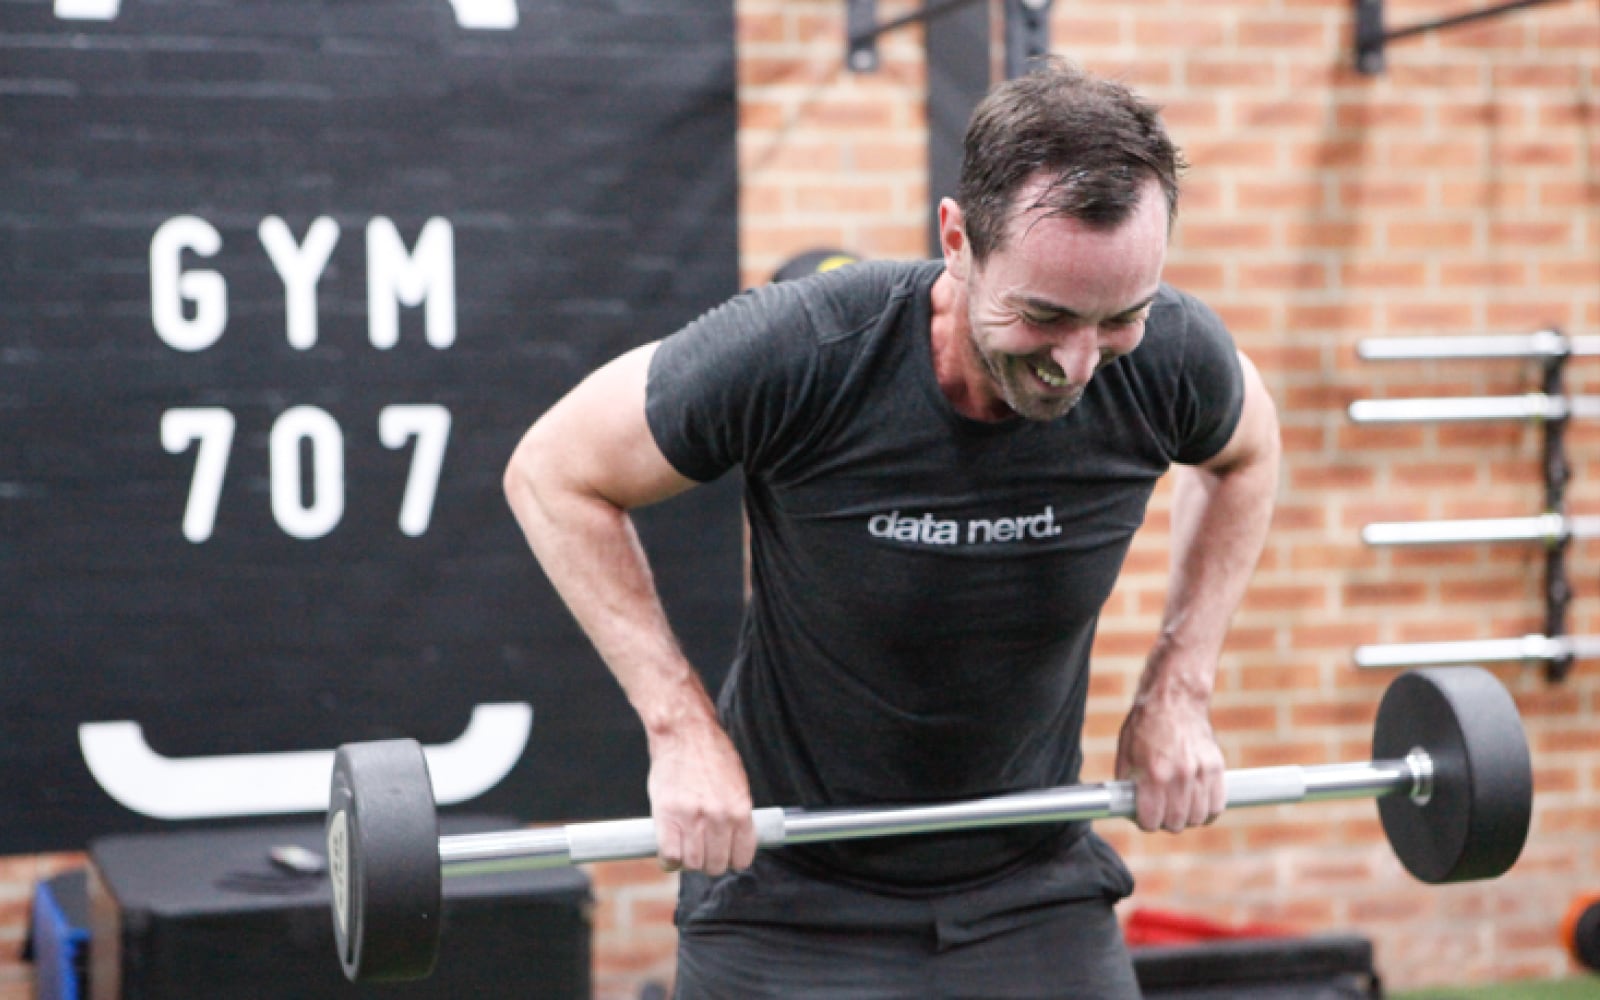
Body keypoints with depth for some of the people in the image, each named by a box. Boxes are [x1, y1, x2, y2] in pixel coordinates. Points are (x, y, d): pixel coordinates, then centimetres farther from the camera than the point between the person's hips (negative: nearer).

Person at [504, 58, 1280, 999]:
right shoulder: (794, 356, -27)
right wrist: (682, 727, -17)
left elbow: (1245, 451, 9)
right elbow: (555, 474, -11)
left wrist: (1179, 688, -1)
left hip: (1033, 890, 3)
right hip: (791, 903, -2)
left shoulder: (1171, 359, -17)